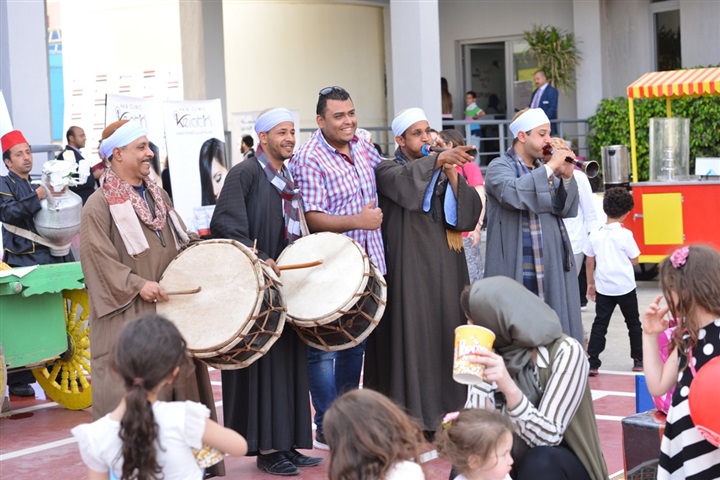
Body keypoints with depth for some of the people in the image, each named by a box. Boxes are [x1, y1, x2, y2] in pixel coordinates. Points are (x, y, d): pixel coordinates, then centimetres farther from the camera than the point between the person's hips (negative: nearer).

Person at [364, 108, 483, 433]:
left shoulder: (445, 171, 15)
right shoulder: (388, 170, 0)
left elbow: (472, 209, 3)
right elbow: (404, 180, -25)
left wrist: (452, 174, -10)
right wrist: (439, 159, -38)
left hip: (445, 266, 5)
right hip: (409, 268, -5)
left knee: (445, 333, 4)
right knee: (412, 336, -8)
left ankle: (446, 411, 11)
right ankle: (412, 415, -4)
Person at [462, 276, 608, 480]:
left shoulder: (565, 352, -20)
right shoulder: (497, 355, -3)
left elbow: (548, 436, -29)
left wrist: (509, 387, -43)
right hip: (514, 462, 5)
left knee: (539, 461, -35)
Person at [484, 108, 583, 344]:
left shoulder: (545, 169, 15)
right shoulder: (499, 167, -1)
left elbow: (566, 209, 8)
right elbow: (513, 193, -23)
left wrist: (566, 176, -7)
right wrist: (550, 167, -17)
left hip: (552, 270, 6)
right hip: (516, 272, -6)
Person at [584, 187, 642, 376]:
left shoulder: (595, 235, -2)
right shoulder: (625, 234, -12)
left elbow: (589, 262, 4)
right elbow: (634, 260, -6)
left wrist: (590, 284, 15)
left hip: (603, 288, 2)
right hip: (625, 288, -2)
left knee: (599, 324, 4)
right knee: (633, 323, 14)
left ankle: (592, 363, -5)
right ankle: (638, 360, 21)